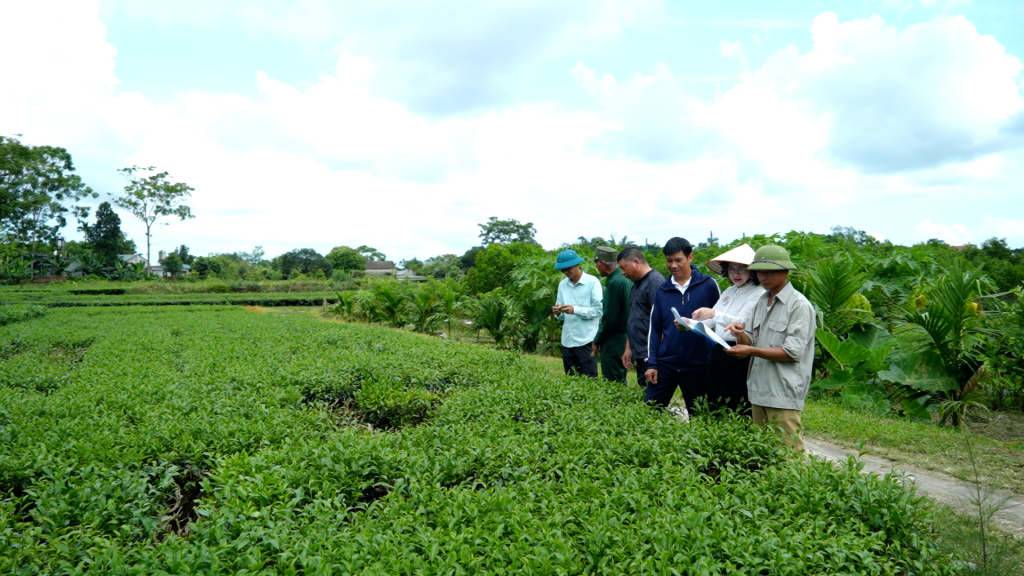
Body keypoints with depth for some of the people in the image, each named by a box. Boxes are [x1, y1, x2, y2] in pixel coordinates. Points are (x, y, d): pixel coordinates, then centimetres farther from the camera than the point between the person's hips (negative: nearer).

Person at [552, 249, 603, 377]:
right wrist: (558, 312, -12)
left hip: (586, 341, -5)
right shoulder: (562, 284, 11)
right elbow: (562, 315, 11)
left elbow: (598, 310, -11)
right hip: (567, 340, 6)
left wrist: (575, 310, -21)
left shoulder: (592, 282, -5)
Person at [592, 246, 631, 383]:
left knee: (613, 383, -2)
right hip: (622, 337, 9)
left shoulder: (614, 283, -19)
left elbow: (610, 318, -20)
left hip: (613, 341, -9)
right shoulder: (623, 279, 10)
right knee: (620, 381, 16)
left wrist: (597, 340, -8)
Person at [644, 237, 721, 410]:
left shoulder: (708, 285, -4)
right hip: (665, 363, 3)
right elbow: (655, 329, 6)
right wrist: (652, 363, 0)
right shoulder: (662, 289, 5)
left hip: (698, 365, -2)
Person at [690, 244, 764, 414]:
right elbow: (710, 322, 11)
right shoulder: (728, 292, 14)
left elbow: (743, 323, -22)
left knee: (738, 409, -2)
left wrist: (715, 314, -36)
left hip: (740, 357, -7)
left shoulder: (758, 294, -8)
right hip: (719, 354, 7)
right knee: (716, 405, 12)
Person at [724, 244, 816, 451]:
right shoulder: (761, 301, 13)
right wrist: (740, 334, -9)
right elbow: (751, 340, 13)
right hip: (759, 390, 8)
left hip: (783, 395, -7)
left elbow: (794, 352, -17)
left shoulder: (799, 305, -10)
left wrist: (752, 351, -21)